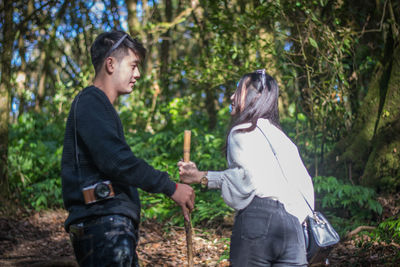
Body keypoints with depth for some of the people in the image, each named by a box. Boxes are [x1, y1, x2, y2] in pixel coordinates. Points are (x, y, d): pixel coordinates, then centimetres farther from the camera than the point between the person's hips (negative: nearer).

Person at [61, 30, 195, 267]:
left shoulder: (100, 105, 25)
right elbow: (115, 160, -20)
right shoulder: (91, 101, -7)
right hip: (103, 222, -10)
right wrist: (171, 187, -15)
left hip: (117, 222, 10)